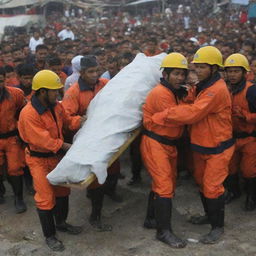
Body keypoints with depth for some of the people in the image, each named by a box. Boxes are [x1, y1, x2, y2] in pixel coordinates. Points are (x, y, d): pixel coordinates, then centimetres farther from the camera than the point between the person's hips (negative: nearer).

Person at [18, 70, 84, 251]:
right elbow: (45, 141, -29)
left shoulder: (56, 106, -6)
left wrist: (81, 121, -10)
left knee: (62, 190, 19)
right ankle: (50, 236, 19)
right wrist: (69, 148, -25)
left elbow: (66, 120, 10)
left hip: (57, 156, 7)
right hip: (40, 160, -7)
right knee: (46, 198, 1)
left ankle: (61, 223, 42)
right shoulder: (29, 114, -29)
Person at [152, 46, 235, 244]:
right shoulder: (203, 87, 8)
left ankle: (218, 227, 12)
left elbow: (192, 113, -31)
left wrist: (158, 116, -27)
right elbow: (193, 108, 5)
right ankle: (210, 215, 39)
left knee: (212, 186, -5)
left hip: (217, 147, -9)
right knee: (202, 182, 19)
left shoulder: (217, 90, -25)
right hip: (202, 144, 9)